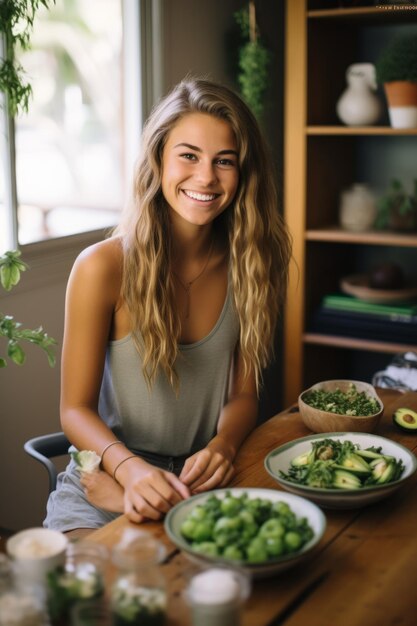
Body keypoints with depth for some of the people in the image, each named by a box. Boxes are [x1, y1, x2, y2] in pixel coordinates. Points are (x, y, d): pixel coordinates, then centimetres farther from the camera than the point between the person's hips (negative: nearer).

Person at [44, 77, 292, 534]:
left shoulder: (247, 265, -3)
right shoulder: (103, 268, -15)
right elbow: (76, 409, -10)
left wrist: (222, 446, -19)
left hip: (206, 482, 4)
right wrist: (130, 468, -29)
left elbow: (244, 395, 3)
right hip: (108, 485, -3)